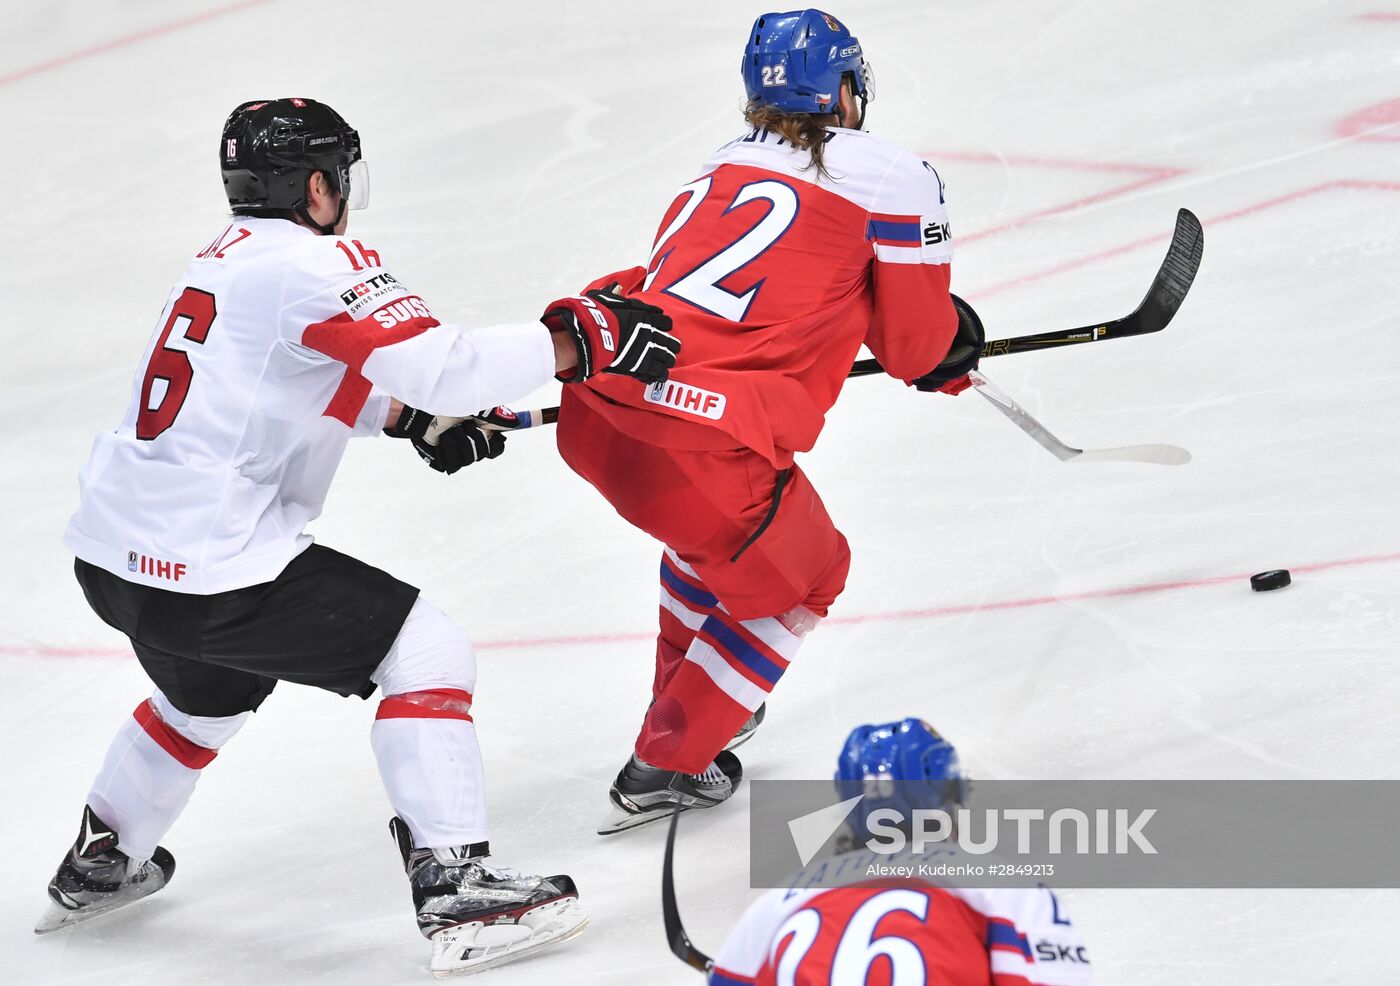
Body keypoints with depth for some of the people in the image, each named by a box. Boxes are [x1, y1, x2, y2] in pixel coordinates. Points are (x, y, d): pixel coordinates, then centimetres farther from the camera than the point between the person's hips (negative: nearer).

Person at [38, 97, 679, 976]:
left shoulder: (231, 255, 16)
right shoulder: (312, 262, -13)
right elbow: (439, 366, -23)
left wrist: (413, 419, 23)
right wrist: (578, 339, -16)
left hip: (112, 549, 10)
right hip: (207, 567, -10)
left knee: (210, 693, 36)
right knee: (428, 652, -3)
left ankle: (101, 866, 50)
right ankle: (455, 890, -8)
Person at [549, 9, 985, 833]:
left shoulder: (721, 169, 21)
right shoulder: (895, 178, 3)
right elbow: (915, 344, 10)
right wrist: (958, 343, 31)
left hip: (595, 404, 7)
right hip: (702, 446, -7)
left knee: (718, 527, 36)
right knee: (797, 580, 20)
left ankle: (690, 701, 52)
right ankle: (665, 769, 20)